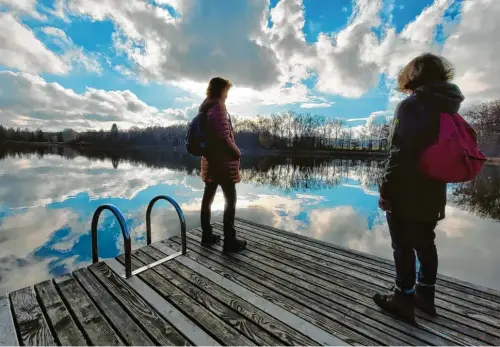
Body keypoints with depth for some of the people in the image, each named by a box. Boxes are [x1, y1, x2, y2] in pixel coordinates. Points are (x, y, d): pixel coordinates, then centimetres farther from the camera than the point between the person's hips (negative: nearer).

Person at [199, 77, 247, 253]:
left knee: (208, 197, 12)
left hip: (209, 159, 9)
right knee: (230, 200, -1)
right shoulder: (218, 107, -14)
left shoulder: (204, 108, 13)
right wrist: (237, 153, -7)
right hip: (223, 161, -9)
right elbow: (224, 138, -20)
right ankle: (229, 241, 6)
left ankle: (207, 235, 23)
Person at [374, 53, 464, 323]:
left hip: (405, 193, -8)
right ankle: (425, 296, 32)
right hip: (433, 194, 8)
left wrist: (385, 190, -14)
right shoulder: (449, 109, 12)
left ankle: (404, 299, 16)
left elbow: (399, 152, -20)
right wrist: (442, 198, 20)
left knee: (403, 247, 3)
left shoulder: (410, 105, -11)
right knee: (425, 244, 17)